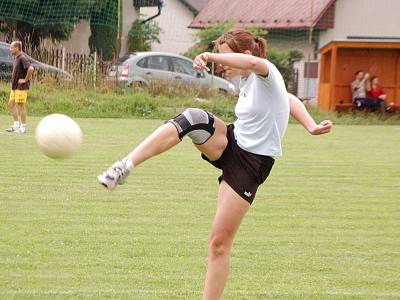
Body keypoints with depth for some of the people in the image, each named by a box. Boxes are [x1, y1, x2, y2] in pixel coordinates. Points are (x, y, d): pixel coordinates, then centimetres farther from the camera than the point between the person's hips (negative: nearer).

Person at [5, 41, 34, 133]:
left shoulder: (22, 58, -17)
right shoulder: (16, 58, 14)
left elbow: (31, 69, -30)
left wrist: (25, 79, -21)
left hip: (21, 87, -10)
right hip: (14, 86, 10)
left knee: (20, 105, -5)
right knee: (11, 104, 11)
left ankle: (23, 127, 3)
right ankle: (16, 125, 18)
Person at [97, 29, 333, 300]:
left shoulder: (266, 73, -11)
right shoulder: (247, 82, 12)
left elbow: (251, 62, -37)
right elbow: (289, 100, 23)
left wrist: (211, 56, -44)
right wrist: (311, 126, 12)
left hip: (251, 164, -6)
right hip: (228, 144, 6)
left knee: (220, 244, -8)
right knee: (194, 118, -26)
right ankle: (126, 166, -36)